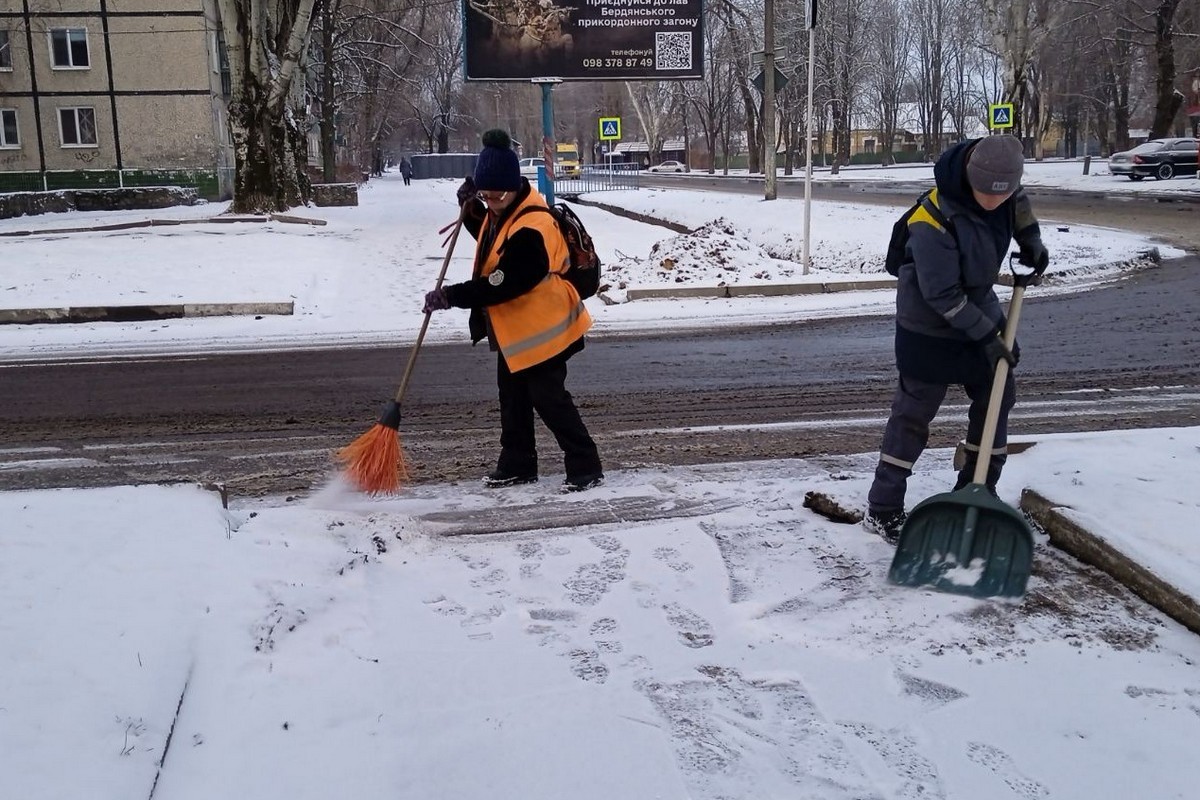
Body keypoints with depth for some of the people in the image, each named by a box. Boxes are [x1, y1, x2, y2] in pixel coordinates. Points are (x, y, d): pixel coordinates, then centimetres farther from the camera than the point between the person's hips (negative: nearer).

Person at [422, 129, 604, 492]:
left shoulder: (531, 230, -30)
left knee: (548, 398, -7)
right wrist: (471, 209, 5)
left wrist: (450, 296, -25)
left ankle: (585, 467, 3)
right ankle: (517, 464, 29)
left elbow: (499, 285, -31)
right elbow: (489, 241, 23)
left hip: (539, 328, -10)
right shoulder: (502, 212, 2)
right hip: (513, 326, 10)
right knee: (512, 397, 16)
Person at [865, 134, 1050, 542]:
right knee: (913, 413, -3)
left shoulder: (999, 177, -11)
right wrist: (987, 336, -21)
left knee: (997, 396, 14)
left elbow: (1018, 202, 17)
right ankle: (883, 508, 6)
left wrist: (1032, 240, 9)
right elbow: (943, 296, -27)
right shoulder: (934, 223, -33)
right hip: (929, 328, -8)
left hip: (980, 310, 8)